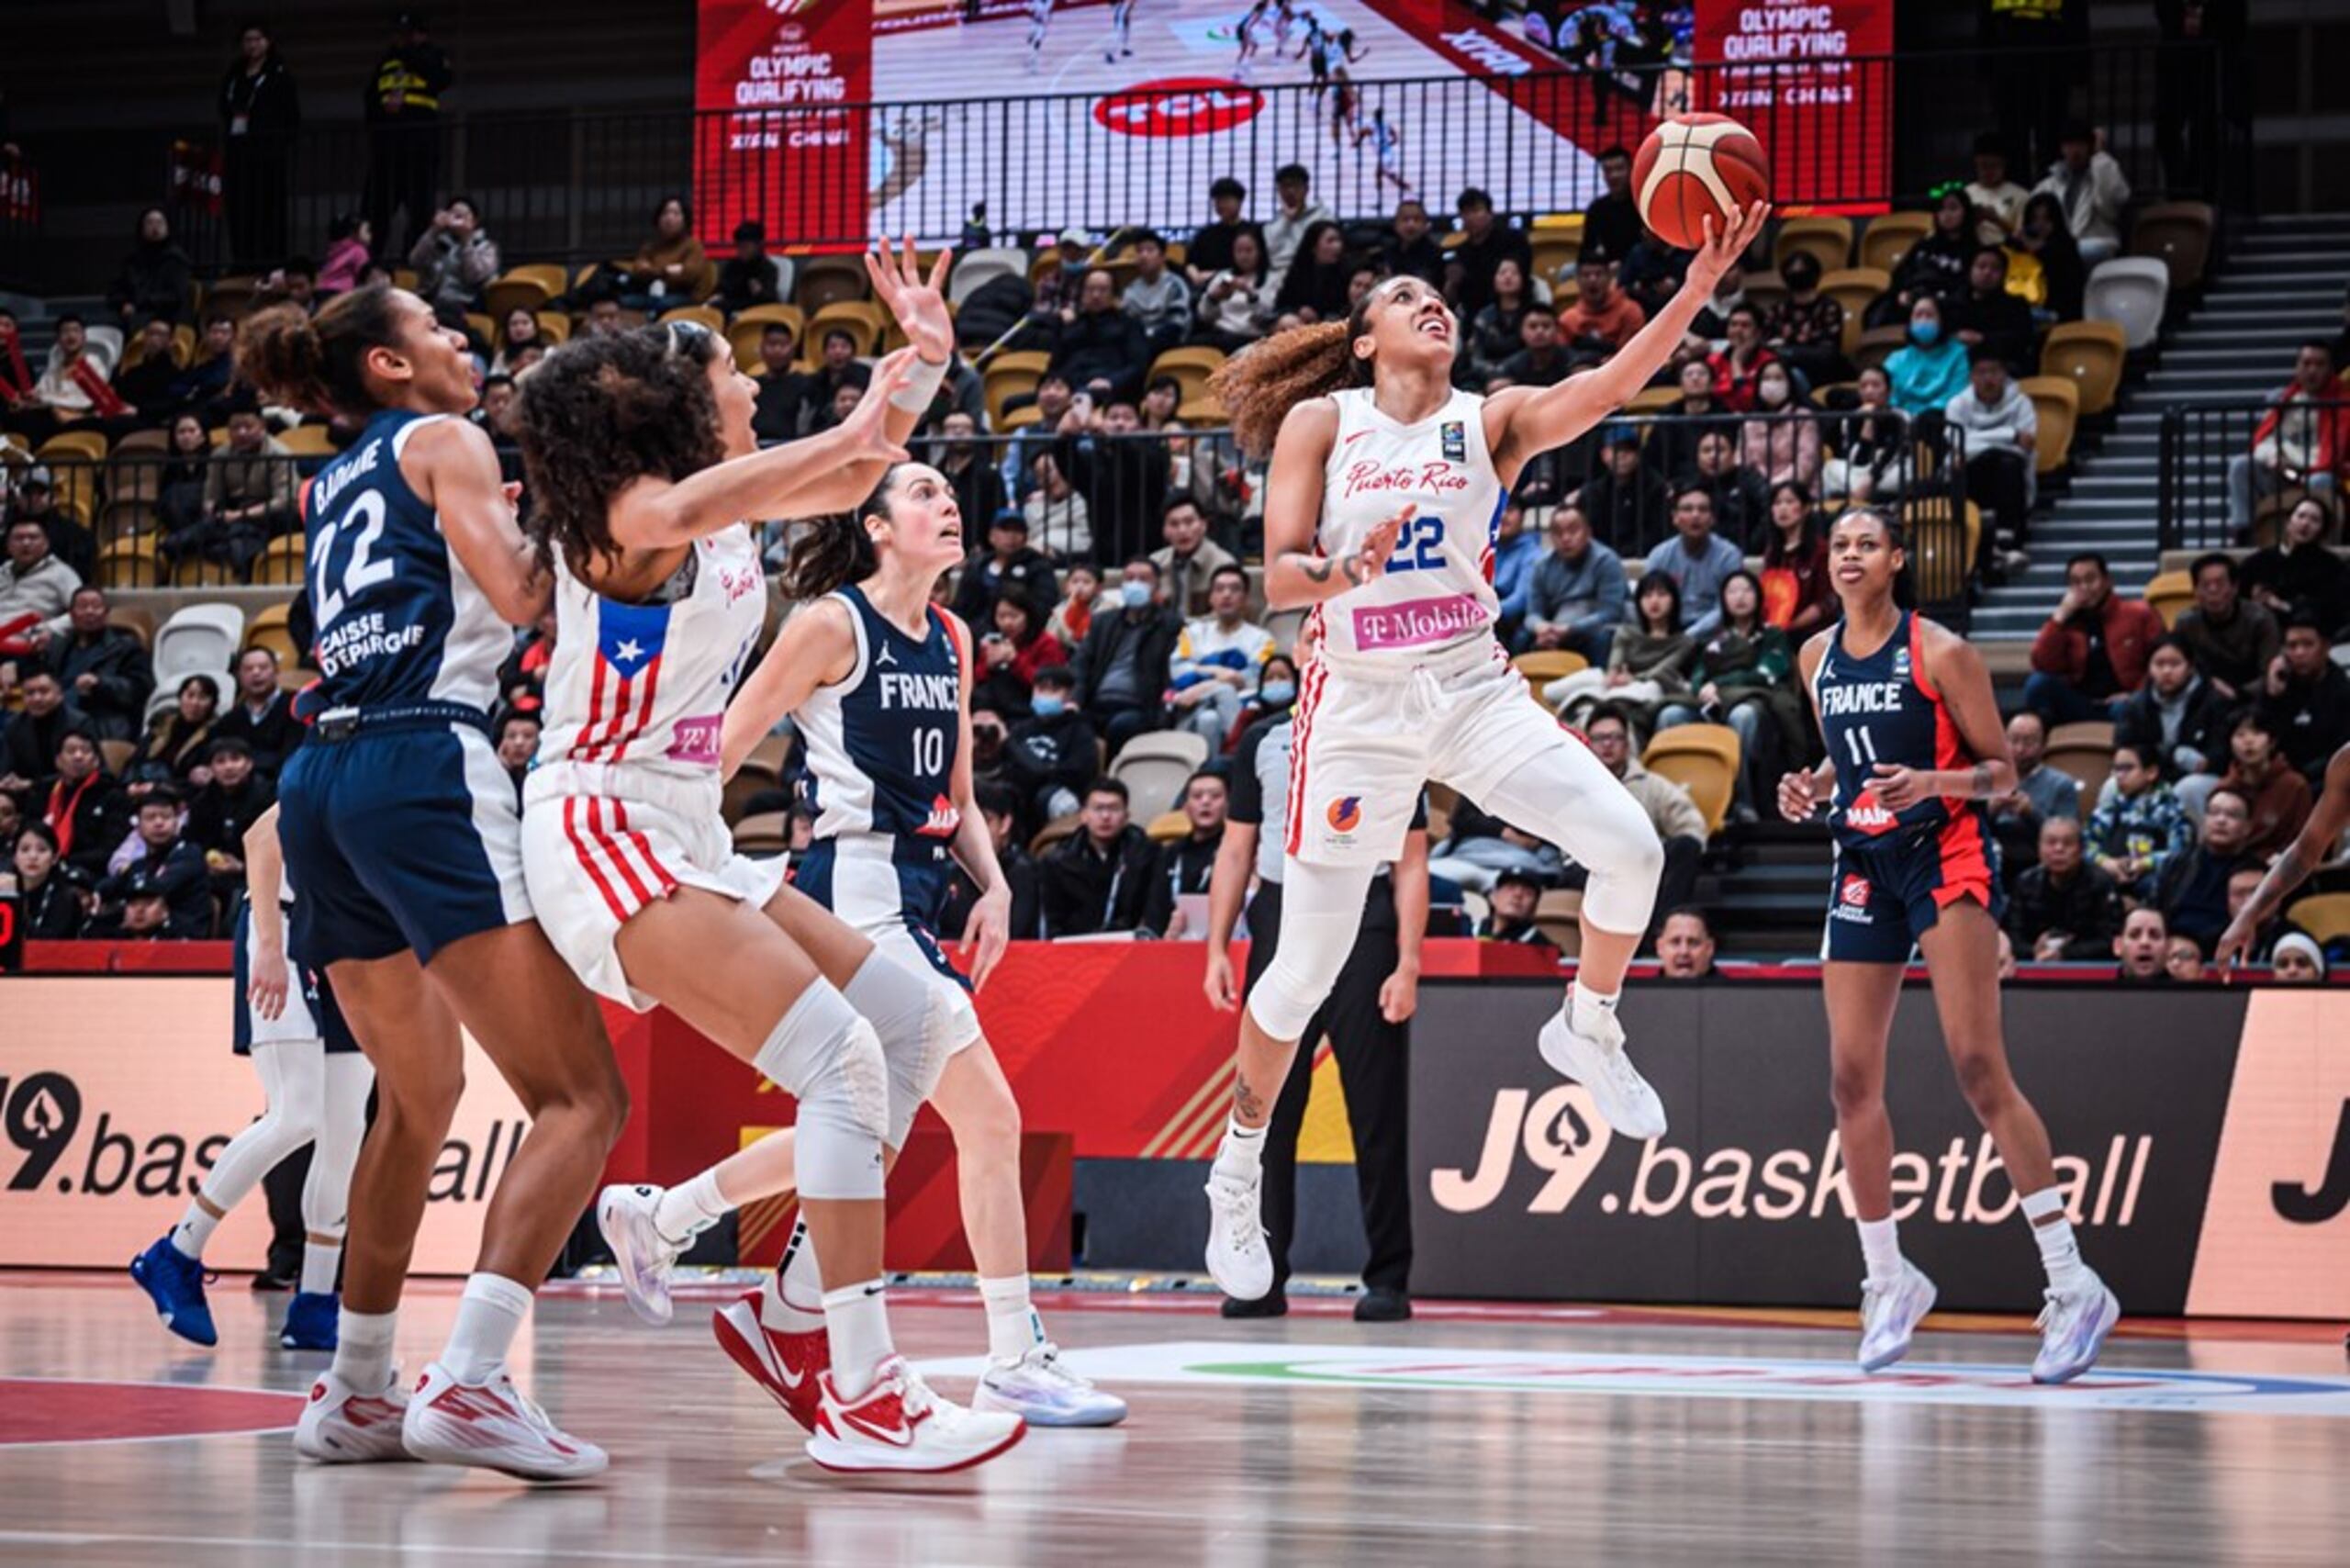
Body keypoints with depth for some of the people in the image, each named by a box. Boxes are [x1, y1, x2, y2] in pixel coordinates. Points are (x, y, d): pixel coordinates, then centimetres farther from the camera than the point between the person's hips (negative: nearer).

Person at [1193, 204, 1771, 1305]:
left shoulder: (1491, 423, 5)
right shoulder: (1319, 420, 0)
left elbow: (1609, 387, -13)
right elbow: (1277, 578, -5)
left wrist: (1699, 286, -27)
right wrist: (1344, 574, -28)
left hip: (1474, 688, 2)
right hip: (1359, 705, -2)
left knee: (1630, 850, -17)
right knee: (1305, 968, -1)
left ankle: (1587, 1030, 11)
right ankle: (1238, 1168, 20)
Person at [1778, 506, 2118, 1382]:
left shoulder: (1941, 653, -8)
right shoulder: (1817, 657, 9)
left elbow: (2000, 771, -5)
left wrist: (1931, 782, -24)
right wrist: (1813, 789, 3)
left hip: (1944, 857, -6)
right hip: (1863, 864, 6)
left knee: (1977, 1066, -16)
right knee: (1852, 1080, 3)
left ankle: (2072, 1286, -16)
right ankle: (1888, 1281, 19)